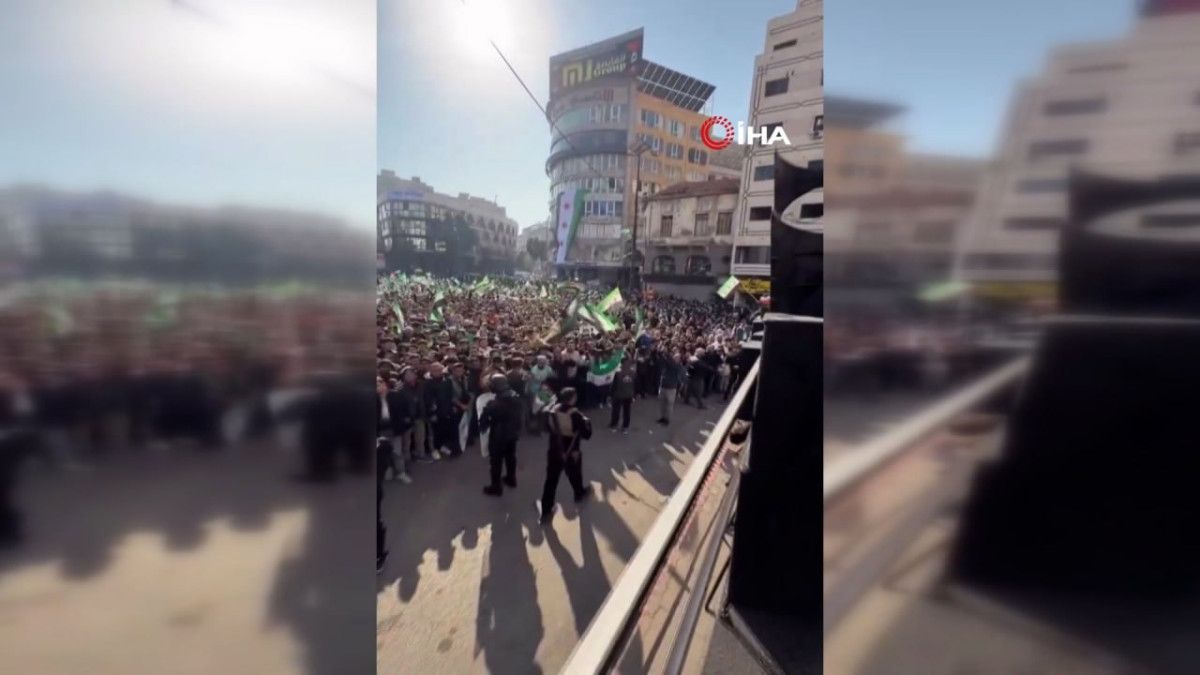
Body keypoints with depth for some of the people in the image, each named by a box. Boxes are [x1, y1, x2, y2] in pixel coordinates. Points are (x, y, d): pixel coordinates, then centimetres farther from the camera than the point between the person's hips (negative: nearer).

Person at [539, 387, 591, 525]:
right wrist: (586, 421, 0)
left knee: (551, 481, 10)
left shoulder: (552, 411, -9)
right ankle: (580, 494, 54)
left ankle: (546, 512, 14)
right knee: (575, 476, 25)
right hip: (571, 454, -3)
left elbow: (548, 428, 8)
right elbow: (587, 435, -16)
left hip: (554, 452, 3)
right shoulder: (575, 414, -24)